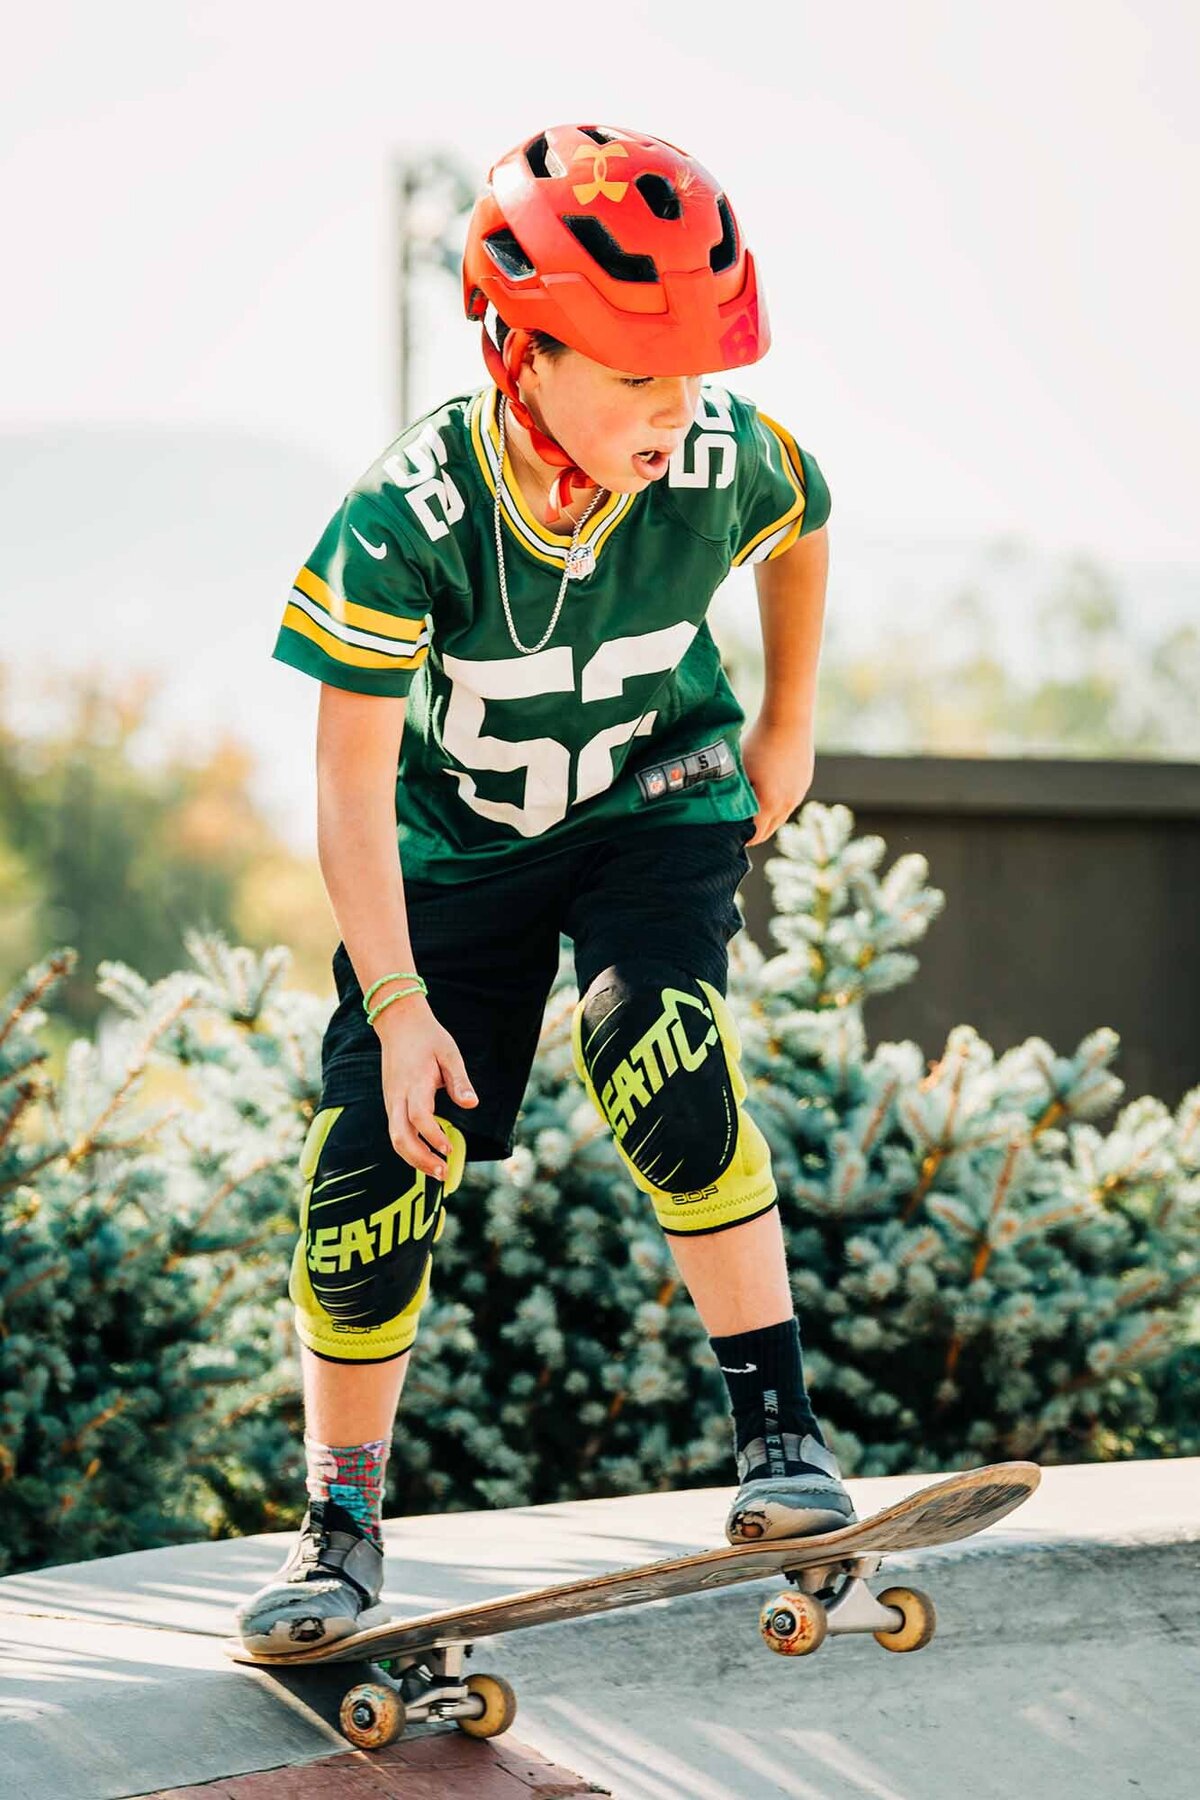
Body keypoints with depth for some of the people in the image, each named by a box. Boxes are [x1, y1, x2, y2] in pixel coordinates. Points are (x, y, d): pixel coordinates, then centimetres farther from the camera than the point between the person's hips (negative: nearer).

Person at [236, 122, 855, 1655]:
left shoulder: (728, 460, -23)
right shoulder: (406, 522, -29)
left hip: (658, 803, 0)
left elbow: (801, 538, 4)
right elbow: (352, 781, -23)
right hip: (460, 840, 0)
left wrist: (787, 729, 11)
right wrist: (397, 1005, -26)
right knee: (377, 1156, -8)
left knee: (657, 1047, -30)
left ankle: (780, 1431, -18)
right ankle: (340, 1526, 10)